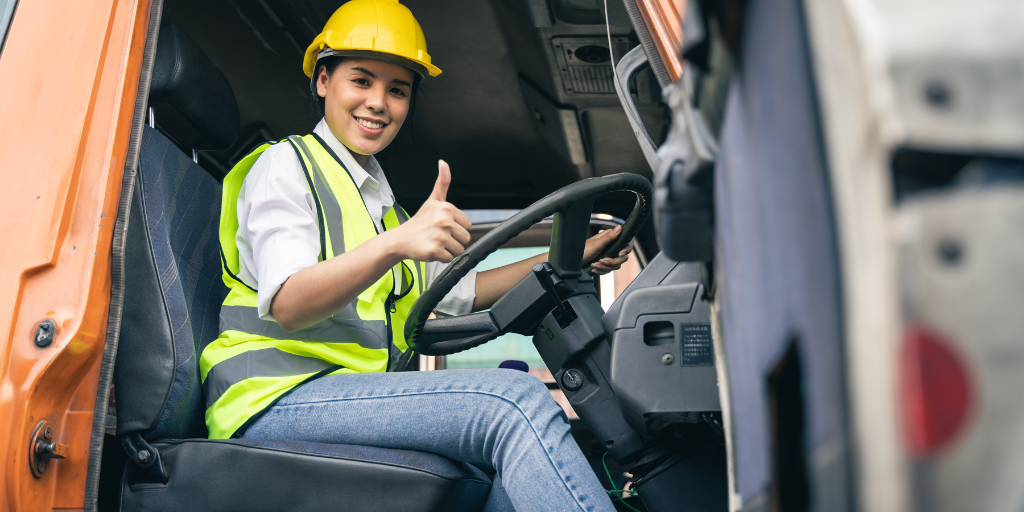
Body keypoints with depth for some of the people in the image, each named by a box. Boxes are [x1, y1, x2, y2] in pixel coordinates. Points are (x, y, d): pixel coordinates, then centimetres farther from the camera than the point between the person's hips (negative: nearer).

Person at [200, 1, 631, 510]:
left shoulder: (380, 201, 27)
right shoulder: (285, 165, 1)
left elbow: (461, 291, 28)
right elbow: (287, 306, -15)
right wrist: (396, 243, -31)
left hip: (361, 400, 8)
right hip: (275, 399, -7)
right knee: (516, 400, -26)